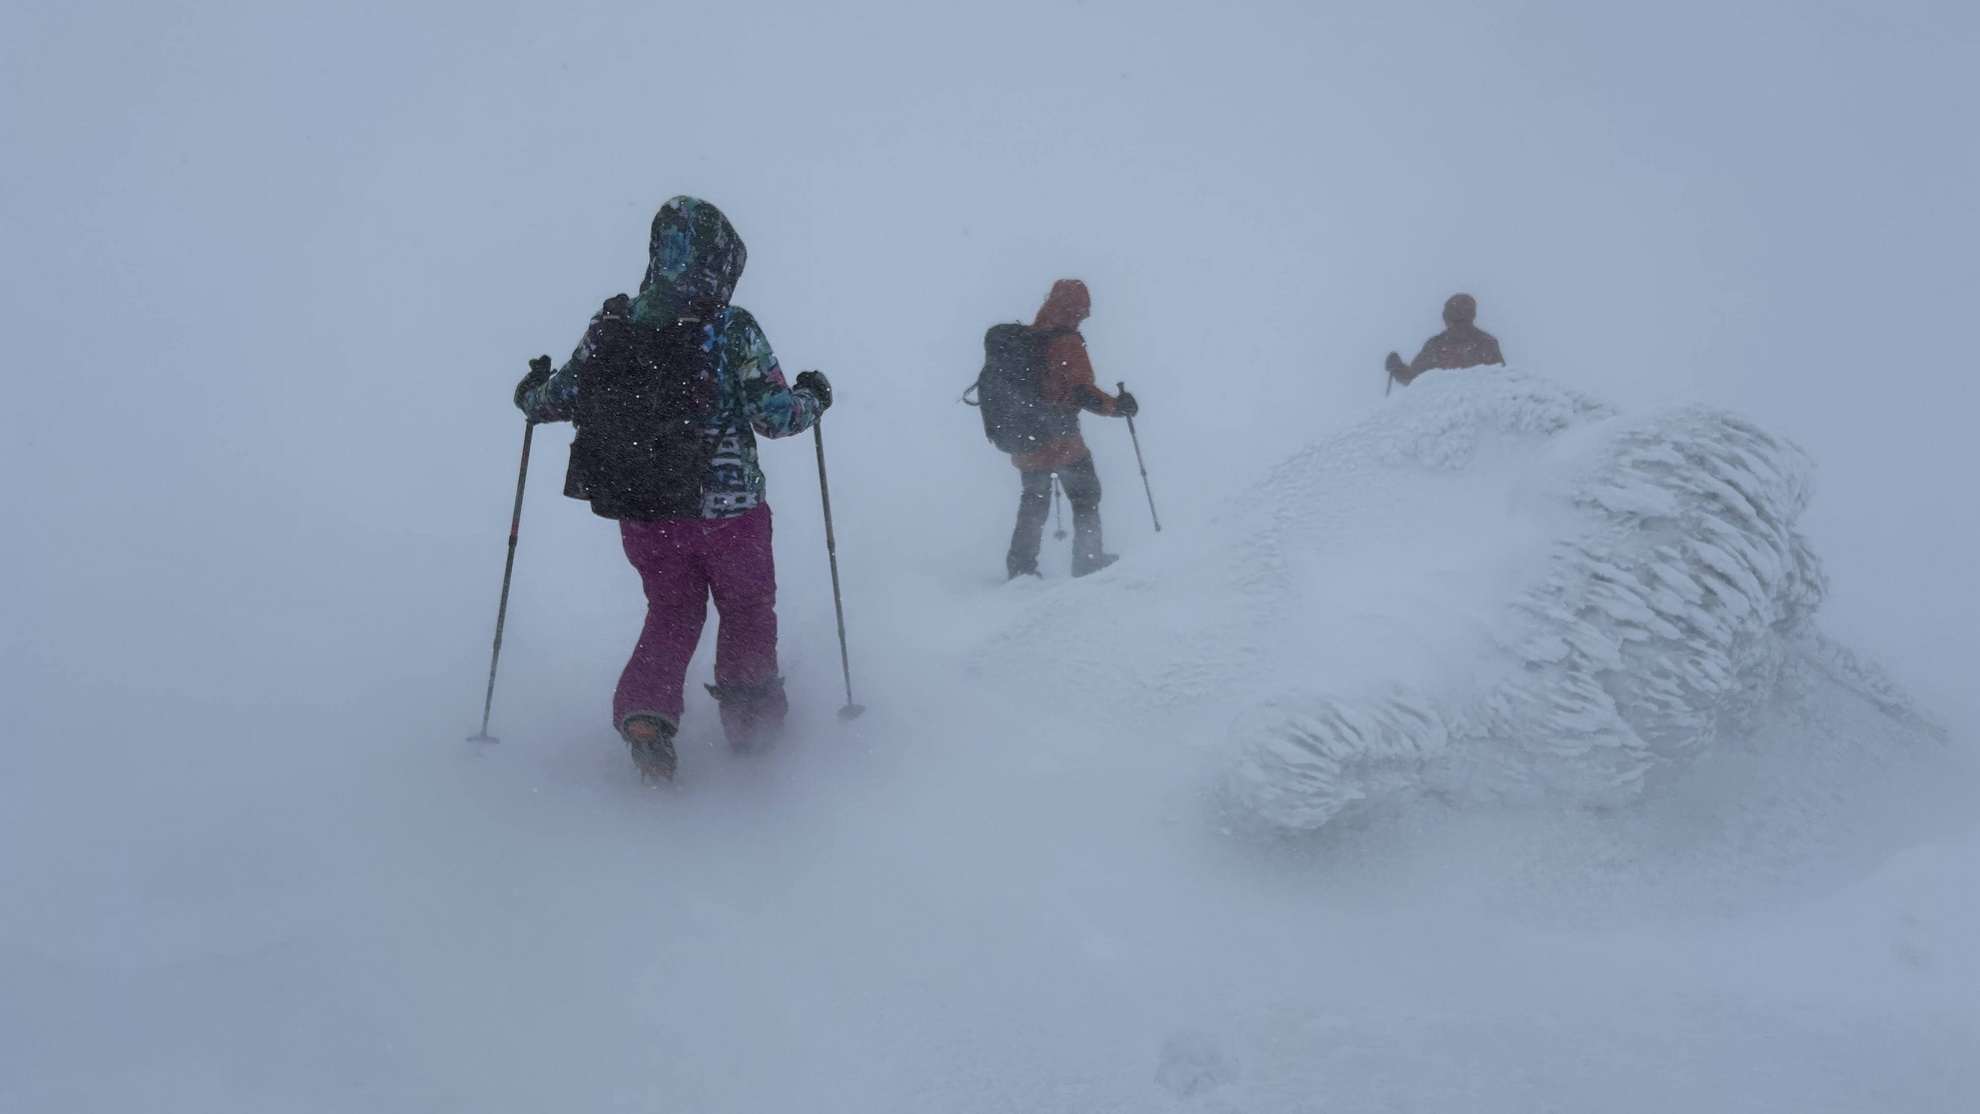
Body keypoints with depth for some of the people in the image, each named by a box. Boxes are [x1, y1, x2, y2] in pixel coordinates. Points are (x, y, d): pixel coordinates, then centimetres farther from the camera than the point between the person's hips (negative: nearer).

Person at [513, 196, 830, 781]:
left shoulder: (610, 325, -2)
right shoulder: (732, 329, -13)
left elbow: (562, 396, 5)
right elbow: (773, 414, -13)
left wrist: (531, 393, 28)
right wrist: (812, 398, 8)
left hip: (639, 510, 4)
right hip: (725, 507, -3)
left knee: (672, 611, 20)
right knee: (747, 608, 19)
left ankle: (644, 712, 1)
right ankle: (749, 710, 29)